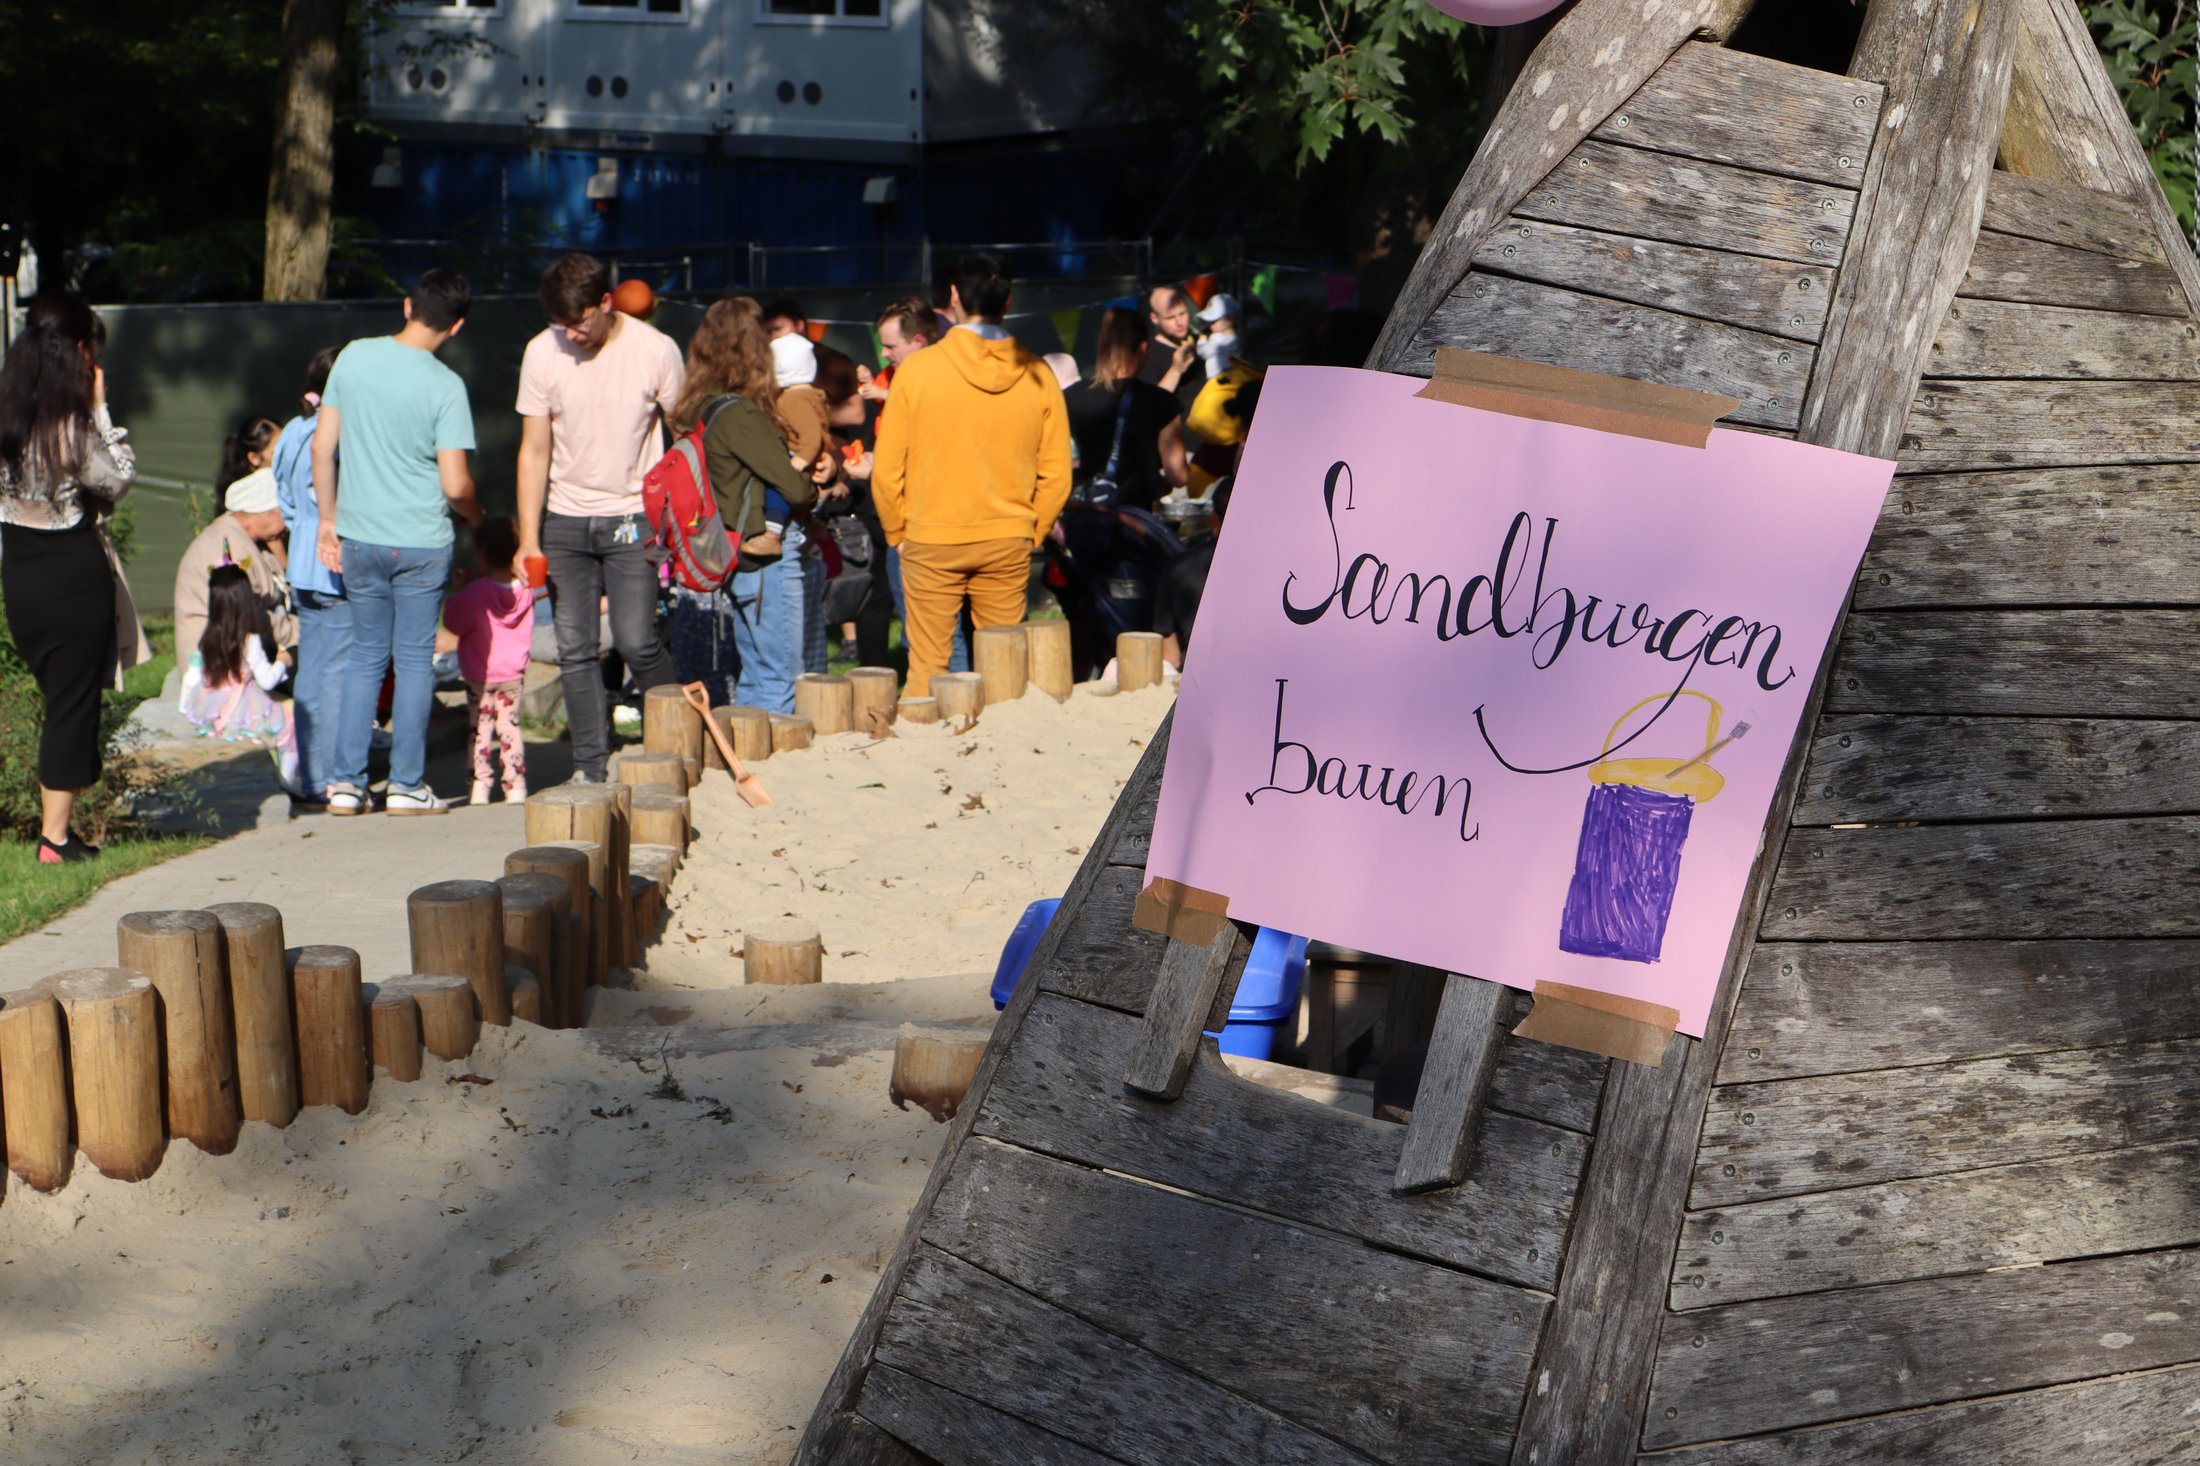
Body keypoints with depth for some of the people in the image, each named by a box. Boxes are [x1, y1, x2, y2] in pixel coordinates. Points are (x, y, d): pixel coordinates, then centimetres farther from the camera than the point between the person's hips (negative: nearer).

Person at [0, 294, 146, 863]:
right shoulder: (72, 424, -17)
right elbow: (120, 478, -6)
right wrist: (100, 409, -4)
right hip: (74, 575, -7)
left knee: (59, 698, 19)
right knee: (74, 705, 2)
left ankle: (55, 825, 23)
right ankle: (56, 838, 6)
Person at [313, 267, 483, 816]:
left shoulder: (353, 357, -1)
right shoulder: (445, 386, -13)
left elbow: (322, 447, 3)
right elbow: (455, 484, -14)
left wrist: (328, 519, 12)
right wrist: (477, 517, 8)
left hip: (359, 538, 4)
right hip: (421, 540, -4)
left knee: (366, 656, 14)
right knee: (414, 659, 8)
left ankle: (345, 782, 11)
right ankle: (407, 785, 11)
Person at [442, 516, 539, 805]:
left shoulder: (475, 592, -17)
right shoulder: (526, 589, -4)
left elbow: (454, 623, -11)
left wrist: (454, 596, 5)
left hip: (480, 675, -3)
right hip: (514, 673, 3)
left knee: (480, 728, 6)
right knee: (510, 726, 10)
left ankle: (480, 784, 3)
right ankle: (516, 786, 7)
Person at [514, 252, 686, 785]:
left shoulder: (655, 350, -9)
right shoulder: (542, 353, -4)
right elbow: (534, 449, 0)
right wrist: (529, 538, -5)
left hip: (633, 518, -2)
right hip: (565, 520, 2)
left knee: (636, 642, -10)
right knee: (575, 650, 1)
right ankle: (590, 769, 8)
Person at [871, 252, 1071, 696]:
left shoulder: (918, 369, -9)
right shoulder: (1036, 374, -3)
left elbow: (886, 469, -5)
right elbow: (1057, 476, 1)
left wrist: (897, 531, 9)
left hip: (932, 542, -2)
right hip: (1009, 543, 2)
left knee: (928, 667, 6)